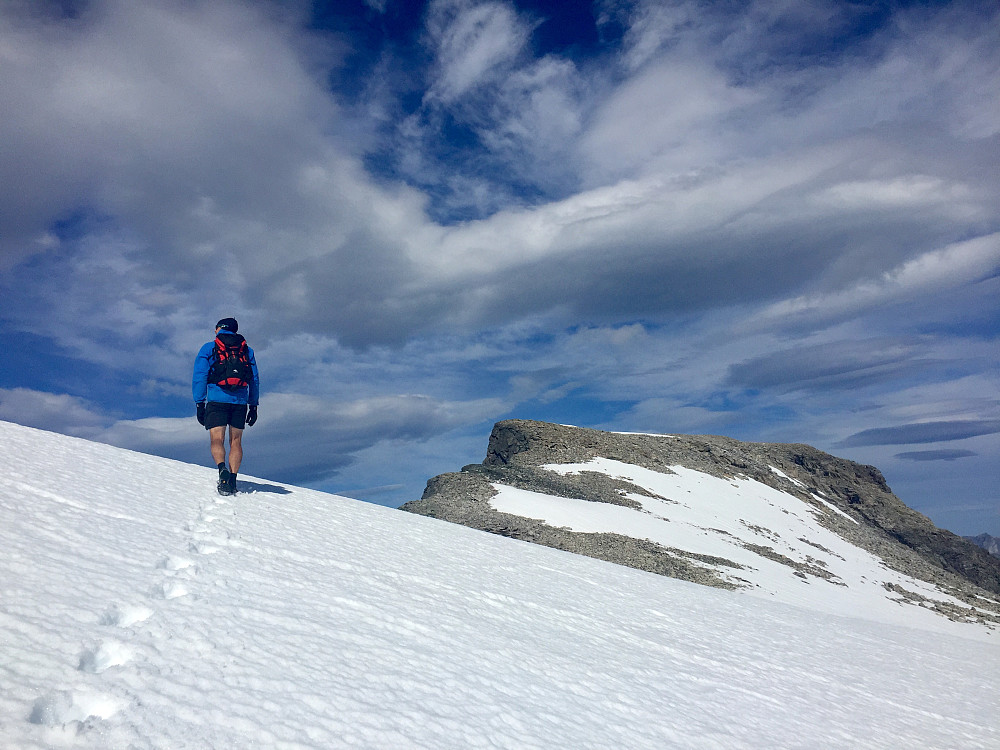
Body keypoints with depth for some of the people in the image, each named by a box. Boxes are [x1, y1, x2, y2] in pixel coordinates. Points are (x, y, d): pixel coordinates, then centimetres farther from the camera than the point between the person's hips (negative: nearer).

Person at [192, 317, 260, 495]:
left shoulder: (208, 348, 8)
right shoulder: (247, 350, 16)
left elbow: (199, 377, 1)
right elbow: (255, 380, 14)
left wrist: (199, 404, 2)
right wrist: (253, 405, 16)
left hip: (217, 400, -2)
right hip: (240, 401, 3)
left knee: (216, 440, -5)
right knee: (236, 441, 8)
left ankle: (222, 469, -30)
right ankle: (232, 479, -1)